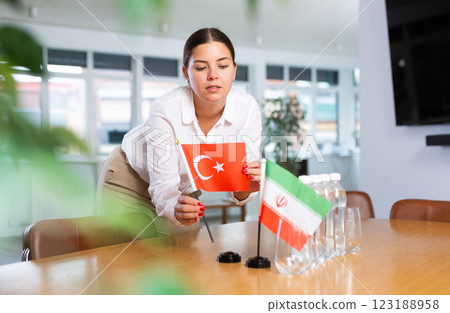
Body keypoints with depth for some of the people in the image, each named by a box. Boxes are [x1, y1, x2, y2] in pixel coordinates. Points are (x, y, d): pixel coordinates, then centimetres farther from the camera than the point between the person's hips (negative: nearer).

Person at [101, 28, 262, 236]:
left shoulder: (247, 109, -24)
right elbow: (163, 186, -33)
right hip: (133, 177, -2)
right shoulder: (165, 109, -33)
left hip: (188, 186, 3)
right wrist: (176, 208, -55)